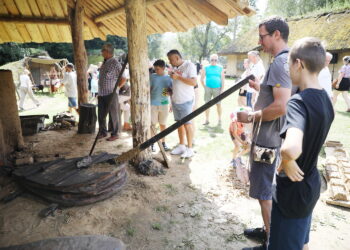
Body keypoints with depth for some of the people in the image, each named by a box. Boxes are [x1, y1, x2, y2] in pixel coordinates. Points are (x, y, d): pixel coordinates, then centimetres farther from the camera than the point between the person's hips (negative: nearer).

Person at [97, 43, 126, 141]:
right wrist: (99, 92, 17)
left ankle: (114, 134, 12)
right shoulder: (104, 62, 13)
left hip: (111, 94, -8)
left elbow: (123, 78, -12)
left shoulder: (115, 63, -11)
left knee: (113, 115, 1)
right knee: (101, 115, 13)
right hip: (102, 94, 8)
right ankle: (103, 132, 27)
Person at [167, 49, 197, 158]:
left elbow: (194, 82, -20)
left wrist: (178, 77, -21)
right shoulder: (175, 68, 11)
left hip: (186, 100, -7)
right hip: (175, 100, 7)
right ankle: (181, 146, 23)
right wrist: (170, 91, 7)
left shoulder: (189, 65, -9)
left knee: (187, 124, -2)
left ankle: (190, 149, 8)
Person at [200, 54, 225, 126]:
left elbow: (223, 79, 5)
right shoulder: (206, 68, 8)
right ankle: (207, 120, 11)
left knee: (218, 104, -1)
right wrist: (204, 87, 1)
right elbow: (202, 79, 8)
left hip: (217, 88, -1)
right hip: (208, 88, 1)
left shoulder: (220, 68, 8)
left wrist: (222, 89, -3)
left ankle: (219, 120, 9)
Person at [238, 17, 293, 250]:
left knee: (264, 191, 3)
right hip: (271, 136, 10)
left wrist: (251, 116, -17)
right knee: (266, 187, 21)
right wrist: (260, 87, 13)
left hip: (267, 138, -10)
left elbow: (280, 107, -28)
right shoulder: (286, 60, 12)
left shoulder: (280, 62, -19)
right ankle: (269, 230, 38)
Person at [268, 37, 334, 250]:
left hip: (293, 190, -8)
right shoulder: (326, 99, 0)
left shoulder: (298, 102, -28)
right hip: (311, 184, 9)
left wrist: (287, 163, -27)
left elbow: (291, 149, -46)